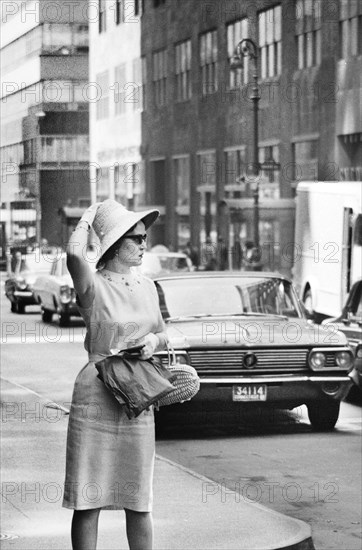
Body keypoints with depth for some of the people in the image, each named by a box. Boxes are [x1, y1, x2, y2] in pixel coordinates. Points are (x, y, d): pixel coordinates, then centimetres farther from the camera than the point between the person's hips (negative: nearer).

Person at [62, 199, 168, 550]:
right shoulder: (94, 288, -9)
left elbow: (163, 336, 22)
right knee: (87, 499, -2)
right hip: (95, 398, -5)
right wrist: (87, 219, -13)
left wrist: (154, 341, -2)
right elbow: (74, 256, -32)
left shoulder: (146, 286, 10)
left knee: (138, 500, 10)